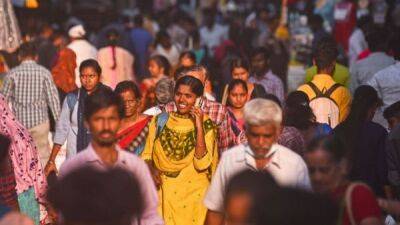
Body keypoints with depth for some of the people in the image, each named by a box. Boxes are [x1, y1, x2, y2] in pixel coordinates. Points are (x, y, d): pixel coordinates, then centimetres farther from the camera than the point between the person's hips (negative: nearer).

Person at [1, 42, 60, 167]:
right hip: (40, 120, -1)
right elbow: (53, 97, -4)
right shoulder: (44, 73, -4)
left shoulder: (12, 74, -2)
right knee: (43, 156, 5)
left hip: (19, 121, 1)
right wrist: (58, 120, 4)